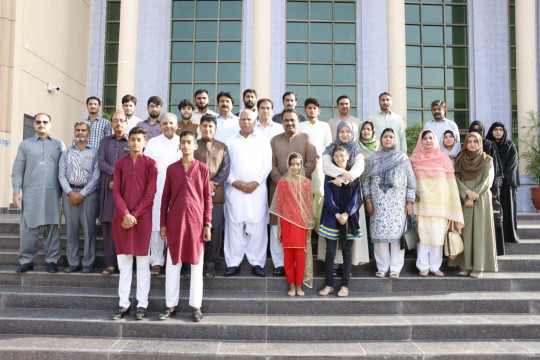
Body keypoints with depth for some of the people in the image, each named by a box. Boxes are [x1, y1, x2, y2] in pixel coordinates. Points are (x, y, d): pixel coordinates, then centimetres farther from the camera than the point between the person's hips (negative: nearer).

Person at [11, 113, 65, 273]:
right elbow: (17, 170, 8)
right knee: (28, 227, 0)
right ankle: (26, 260, 9)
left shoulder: (59, 145, 12)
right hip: (30, 193, 0)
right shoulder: (25, 144, 12)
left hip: (53, 193, 0)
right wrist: (16, 191, 0)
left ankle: (51, 260, 7)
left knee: (52, 226, 1)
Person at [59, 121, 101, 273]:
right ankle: (72, 262, 8)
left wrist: (82, 194, -8)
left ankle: (88, 263, 2)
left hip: (88, 193, -2)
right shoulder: (66, 153, 16)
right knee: (71, 228, 2)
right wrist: (70, 192, -8)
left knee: (88, 229, -4)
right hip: (69, 192, 2)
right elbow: (61, 175, 7)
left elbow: (96, 176, -1)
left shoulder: (94, 152, 8)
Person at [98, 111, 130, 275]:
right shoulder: (105, 141, 17)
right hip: (108, 188, 3)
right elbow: (101, 162, 5)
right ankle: (110, 263, 6)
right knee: (108, 224, 0)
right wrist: (116, 172, -10)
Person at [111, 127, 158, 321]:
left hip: (142, 217, -3)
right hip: (122, 217, 3)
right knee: (123, 264, 6)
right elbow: (116, 191, 3)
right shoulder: (120, 163, 9)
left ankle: (142, 305, 10)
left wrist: (134, 214, -10)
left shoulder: (150, 163, 1)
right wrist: (125, 214, -10)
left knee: (142, 263, 3)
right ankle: (124, 304, 14)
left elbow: (150, 193, -5)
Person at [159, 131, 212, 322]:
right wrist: (163, 224, 4)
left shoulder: (202, 168, 2)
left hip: (195, 220, -1)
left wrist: (207, 224, -3)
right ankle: (171, 305, 17)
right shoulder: (172, 168, 6)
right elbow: (165, 197, 8)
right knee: (173, 263, 6)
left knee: (196, 263, 5)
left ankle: (196, 306, 15)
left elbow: (207, 197, 2)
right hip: (175, 220, 1)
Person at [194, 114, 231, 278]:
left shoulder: (222, 147, 14)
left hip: (216, 195, 1)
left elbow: (225, 169, 5)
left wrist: (213, 184, -11)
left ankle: (210, 264, 10)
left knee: (214, 229, 0)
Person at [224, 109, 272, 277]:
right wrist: (234, 182, -7)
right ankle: (233, 263, 7)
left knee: (257, 226, -2)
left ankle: (257, 262, 7)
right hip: (234, 189, 1)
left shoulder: (262, 141, 12)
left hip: (257, 189, 0)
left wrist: (255, 183, -8)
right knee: (234, 225, 0)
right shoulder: (230, 141, 13)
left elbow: (267, 165, 4)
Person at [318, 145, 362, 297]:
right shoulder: (329, 176, 4)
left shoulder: (354, 176, 6)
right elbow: (329, 198, -2)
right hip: (331, 218, -1)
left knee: (347, 252, 5)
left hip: (349, 218, 1)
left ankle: (345, 285, 14)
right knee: (330, 252, 0)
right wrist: (337, 214, -13)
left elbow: (356, 197, 0)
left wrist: (346, 213, -13)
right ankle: (329, 285, 10)